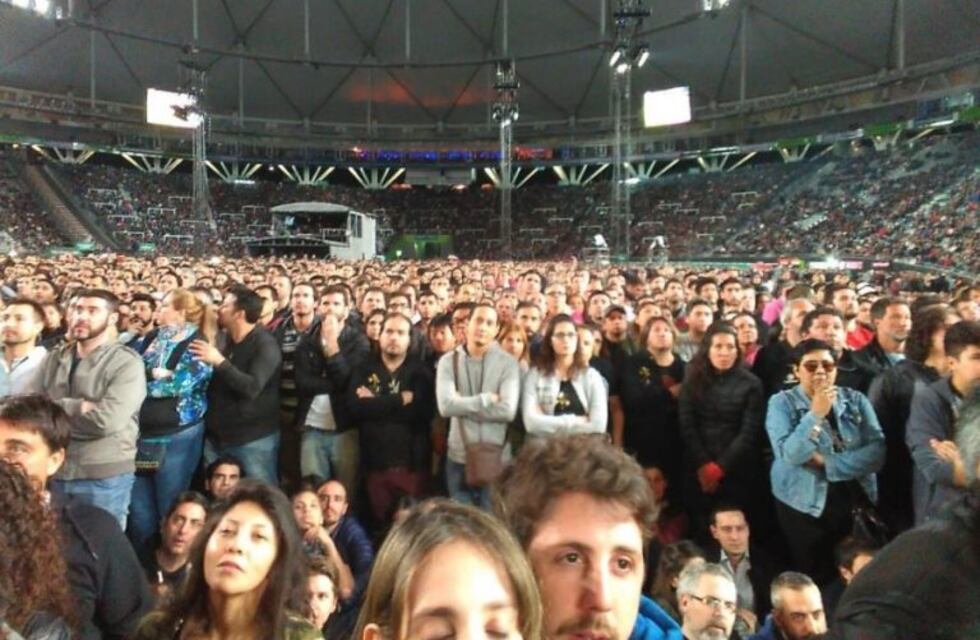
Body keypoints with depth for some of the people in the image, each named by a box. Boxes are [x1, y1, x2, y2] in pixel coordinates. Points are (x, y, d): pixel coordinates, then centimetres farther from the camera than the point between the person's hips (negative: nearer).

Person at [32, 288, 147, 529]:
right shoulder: (54, 358, 7)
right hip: (54, 472, 5)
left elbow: (106, 420, -21)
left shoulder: (127, 363, -11)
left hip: (104, 477, -5)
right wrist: (79, 406, -16)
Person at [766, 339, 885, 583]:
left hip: (857, 501, 3)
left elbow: (877, 451, -7)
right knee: (815, 578, 5)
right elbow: (789, 454, -17)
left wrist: (827, 462, -15)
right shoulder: (782, 403, -4)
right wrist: (816, 414, -23)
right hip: (805, 505, -2)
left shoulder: (856, 400, 4)